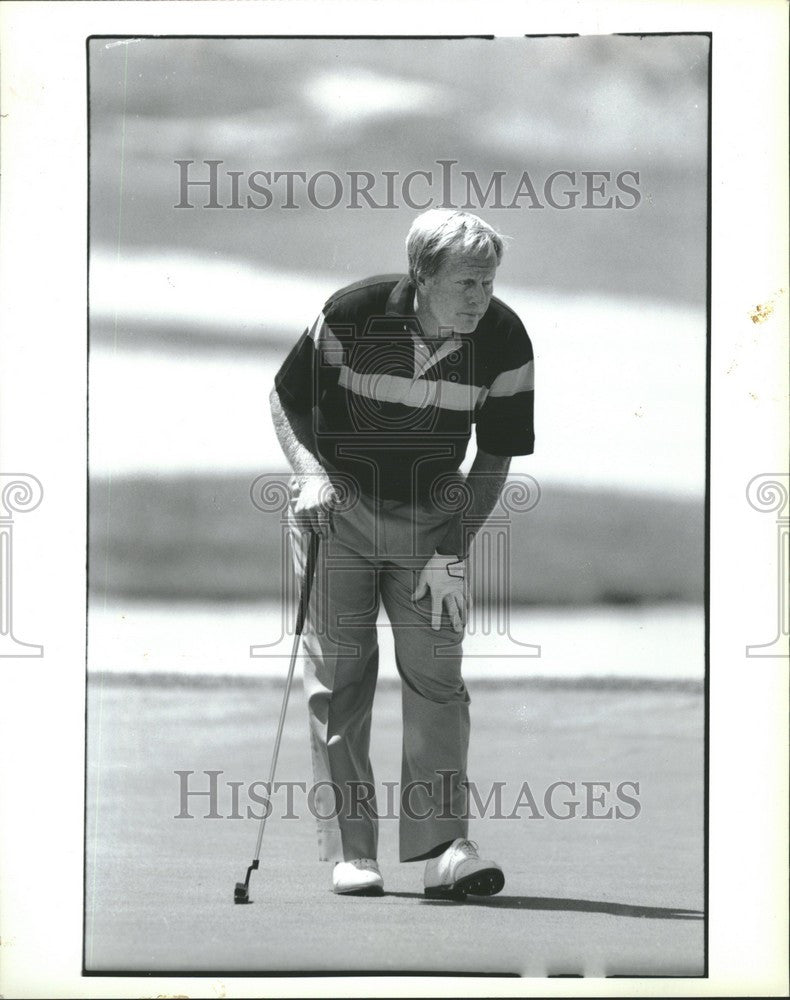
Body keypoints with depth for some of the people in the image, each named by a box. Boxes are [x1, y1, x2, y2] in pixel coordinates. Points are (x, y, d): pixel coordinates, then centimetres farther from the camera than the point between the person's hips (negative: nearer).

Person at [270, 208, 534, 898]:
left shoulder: (505, 341, -14)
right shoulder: (354, 314, -20)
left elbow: (496, 459, -6)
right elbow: (287, 398, -5)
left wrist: (451, 553, -13)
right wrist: (311, 472, -21)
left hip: (432, 513, 2)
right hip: (337, 505, -1)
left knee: (436, 671, -8)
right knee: (339, 673, -2)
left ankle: (444, 847, -9)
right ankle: (349, 850, 3)